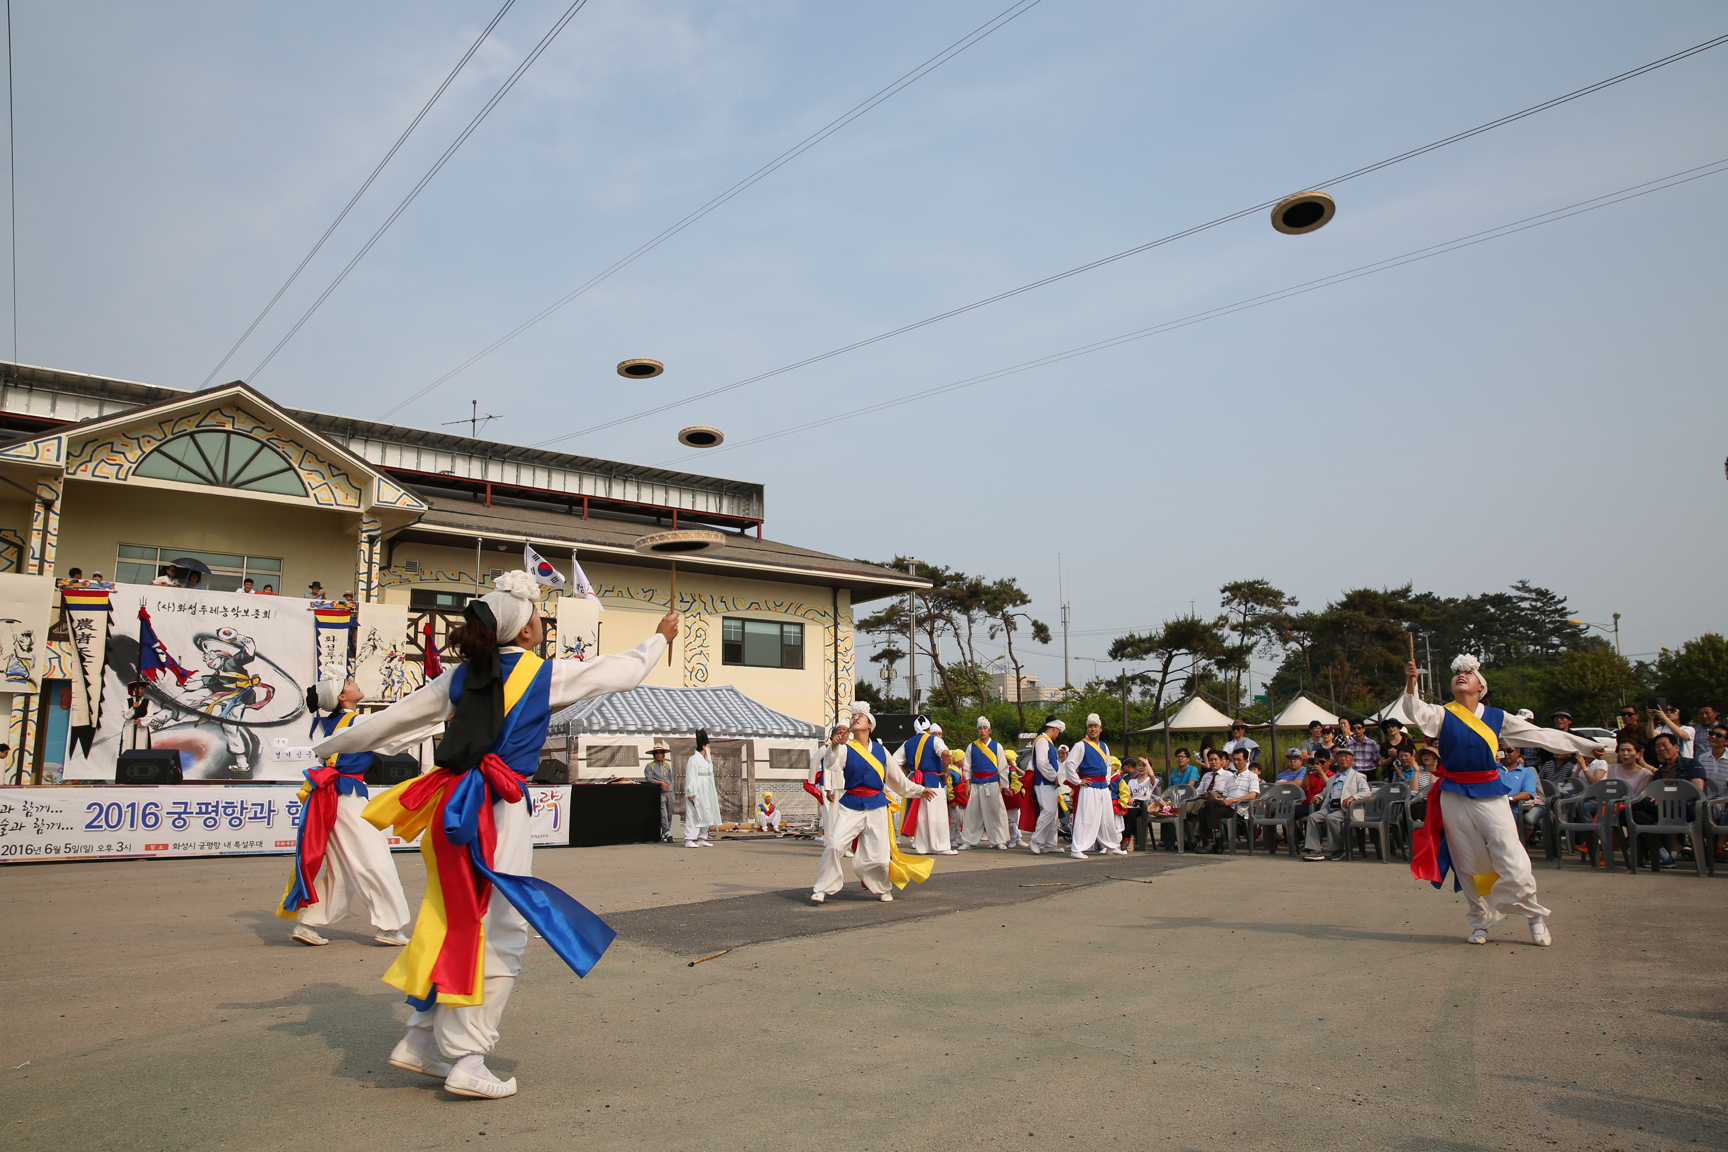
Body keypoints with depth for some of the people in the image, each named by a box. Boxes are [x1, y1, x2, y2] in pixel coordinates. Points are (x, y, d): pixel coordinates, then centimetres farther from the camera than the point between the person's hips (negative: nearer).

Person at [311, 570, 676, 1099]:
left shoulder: (462, 675, 9)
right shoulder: (547, 675, -5)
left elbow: (395, 717, 17)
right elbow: (622, 672, 6)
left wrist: (330, 746, 31)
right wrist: (660, 638, 24)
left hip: (453, 808, 7)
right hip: (499, 814, -7)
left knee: (456, 926, 18)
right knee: (499, 938, 2)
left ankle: (422, 1042, 25)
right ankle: (467, 1063, 5)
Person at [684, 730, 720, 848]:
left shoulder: (706, 761, 18)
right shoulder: (693, 759, -10)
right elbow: (690, 777, -15)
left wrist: (714, 793, 18)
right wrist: (690, 793, -20)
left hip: (706, 793, 9)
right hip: (697, 793, -9)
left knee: (705, 816, 10)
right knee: (694, 815, -10)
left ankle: (702, 839, 15)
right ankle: (689, 840, -11)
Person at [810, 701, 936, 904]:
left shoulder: (880, 750, 8)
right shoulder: (846, 749, 0)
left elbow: (897, 778, 20)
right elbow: (831, 764, -22)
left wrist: (919, 790, 24)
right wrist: (834, 746, -42)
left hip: (876, 807, 1)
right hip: (851, 806, -1)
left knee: (878, 855, 0)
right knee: (834, 846, -17)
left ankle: (883, 888, 28)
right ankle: (822, 889, -1)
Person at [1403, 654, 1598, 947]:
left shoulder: (1497, 717, 5)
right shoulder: (1442, 715, -1)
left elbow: (1540, 735, 10)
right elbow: (1414, 712, -20)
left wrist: (1589, 745, 11)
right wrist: (1411, 683, -39)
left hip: (1490, 795, 0)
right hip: (1455, 798, 0)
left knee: (1513, 863, -4)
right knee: (1468, 865, 7)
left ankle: (1535, 916, 19)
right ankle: (1480, 922, 24)